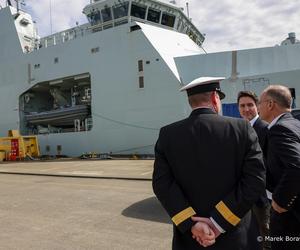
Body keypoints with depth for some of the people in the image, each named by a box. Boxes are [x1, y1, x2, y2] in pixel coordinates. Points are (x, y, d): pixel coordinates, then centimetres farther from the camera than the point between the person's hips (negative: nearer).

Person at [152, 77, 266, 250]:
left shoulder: (168, 134, -6)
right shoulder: (242, 128, -9)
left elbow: (162, 183, -12)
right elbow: (255, 180, -14)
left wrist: (191, 224, -13)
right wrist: (220, 222, -13)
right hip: (235, 235, 0)